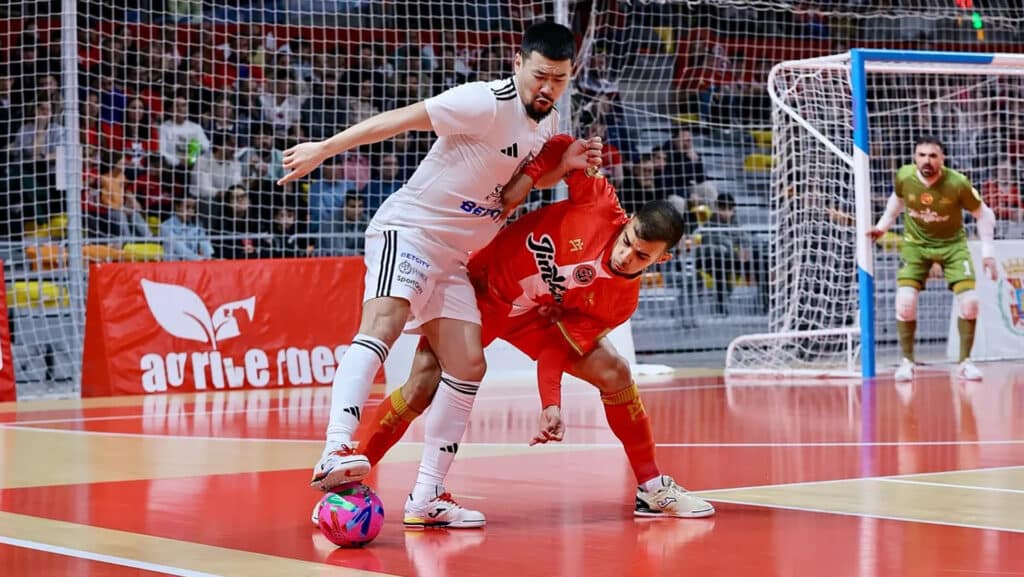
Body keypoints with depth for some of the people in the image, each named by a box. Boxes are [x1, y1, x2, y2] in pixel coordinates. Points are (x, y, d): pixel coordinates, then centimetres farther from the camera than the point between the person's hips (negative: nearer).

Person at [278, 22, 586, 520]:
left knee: (468, 367, 1)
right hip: (407, 230, -8)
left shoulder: (548, 126, 8)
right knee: (382, 325, -30)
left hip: (452, 256, 8)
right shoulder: (487, 102, -17)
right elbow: (400, 118, -15)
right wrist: (325, 148, -16)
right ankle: (335, 453, -46)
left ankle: (426, 497, 7)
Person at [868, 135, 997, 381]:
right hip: (916, 244, 1)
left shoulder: (957, 183, -24)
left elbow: (983, 213, -8)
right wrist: (883, 225, 5)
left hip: (952, 244, -1)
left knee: (969, 302, -13)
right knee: (905, 302, -15)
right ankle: (907, 361, 5)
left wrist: (988, 251, -11)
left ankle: (965, 362, 6)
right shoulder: (904, 176, -18)